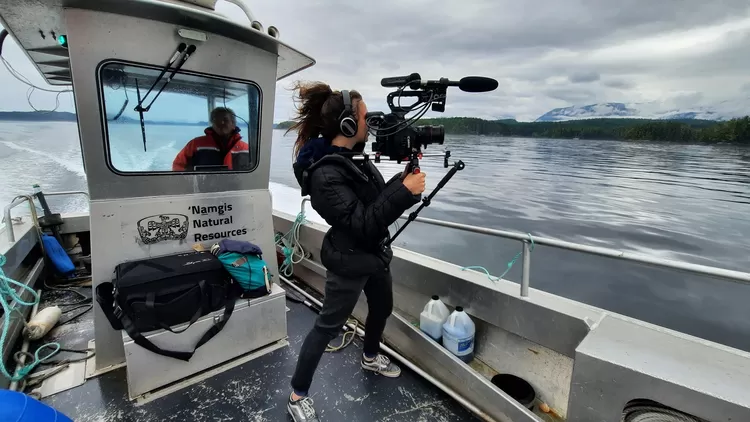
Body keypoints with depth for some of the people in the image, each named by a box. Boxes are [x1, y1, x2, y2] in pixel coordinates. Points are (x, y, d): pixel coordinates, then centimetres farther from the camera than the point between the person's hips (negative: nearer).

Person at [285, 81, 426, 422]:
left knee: (382, 306, 26)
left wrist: (404, 183, -7)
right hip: (349, 261, -9)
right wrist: (404, 192, -30)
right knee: (328, 326, 5)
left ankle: (370, 357, 54)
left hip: (374, 252, 9)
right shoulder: (325, 174, -27)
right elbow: (361, 223, -30)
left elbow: (377, 196, 8)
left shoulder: (352, 156, 1)